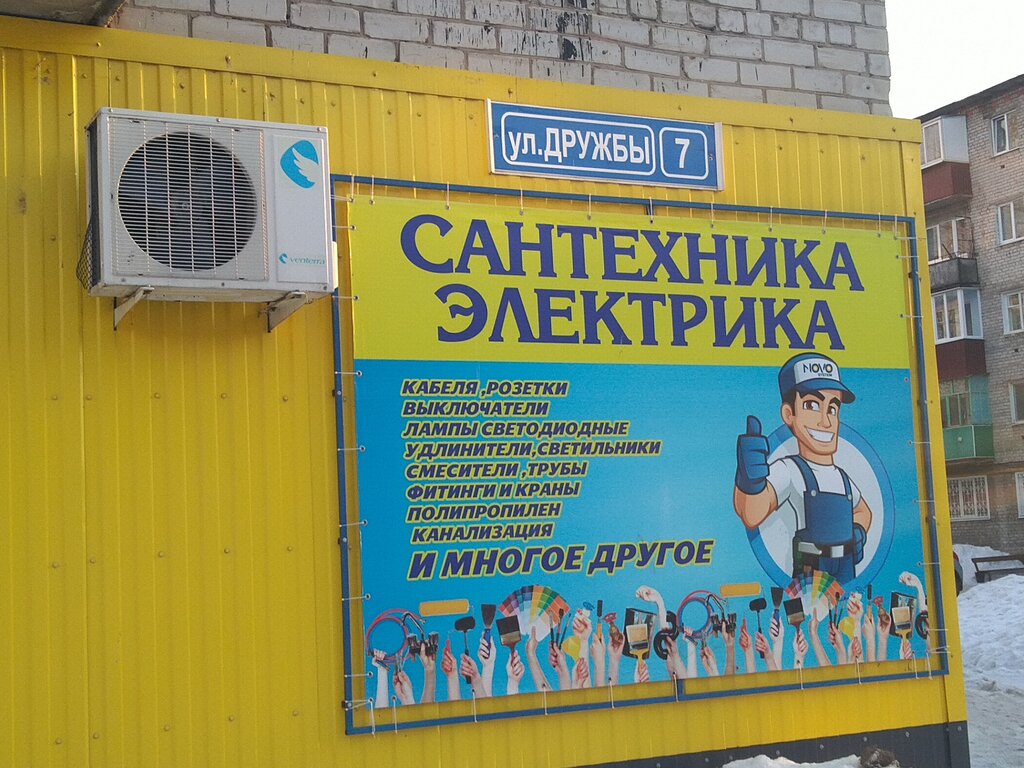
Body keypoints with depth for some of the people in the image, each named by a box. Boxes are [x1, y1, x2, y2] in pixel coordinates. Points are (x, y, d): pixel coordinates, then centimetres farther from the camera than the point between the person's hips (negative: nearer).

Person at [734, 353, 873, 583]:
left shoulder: (842, 477, 14)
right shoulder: (788, 471, -10)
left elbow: (863, 511, 36)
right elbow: (753, 516, -29)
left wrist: (858, 532, 13)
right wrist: (751, 484, -51)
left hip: (847, 579, 7)